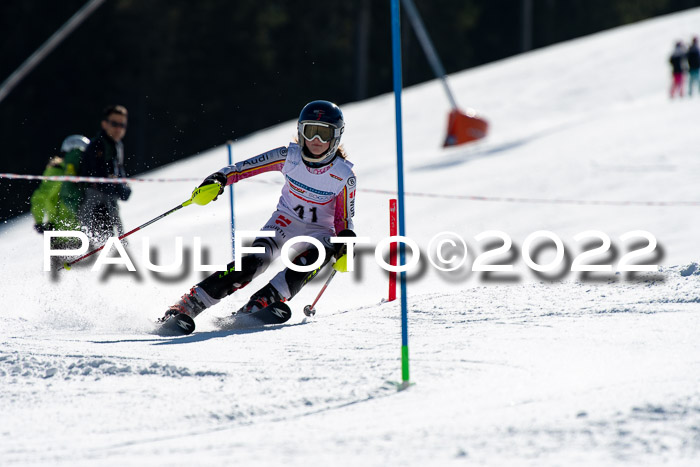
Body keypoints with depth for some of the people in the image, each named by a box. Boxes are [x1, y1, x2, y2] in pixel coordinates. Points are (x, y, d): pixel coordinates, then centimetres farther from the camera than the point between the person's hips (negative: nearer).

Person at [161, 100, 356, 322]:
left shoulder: (343, 176, -13)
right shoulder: (289, 156, -12)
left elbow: (343, 220, -3)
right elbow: (244, 168, -10)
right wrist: (218, 180, -28)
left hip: (318, 231, 0)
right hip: (285, 221, 0)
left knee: (318, 255, -35)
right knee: (255, 260, -26)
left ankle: (261, 302, -42)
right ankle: (189, 304, -27)